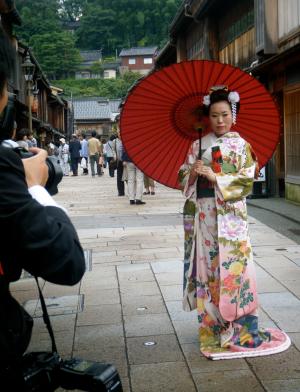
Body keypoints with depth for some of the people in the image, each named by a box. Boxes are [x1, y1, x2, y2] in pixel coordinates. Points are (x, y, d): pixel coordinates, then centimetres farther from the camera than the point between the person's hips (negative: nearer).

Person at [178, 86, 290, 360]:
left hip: (230, 215, -3)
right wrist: (193, 172, -12)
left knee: (232, 267, -4)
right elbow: (184, 179, 9)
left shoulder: (240, 145, 1)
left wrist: (214, 176, -15)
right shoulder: (199, 145, 10)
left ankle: (240, 329, 6)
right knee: (207, 268, 6)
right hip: (203, 214, 3)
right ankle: (212, 326, 18)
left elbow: (247, 180, -8)